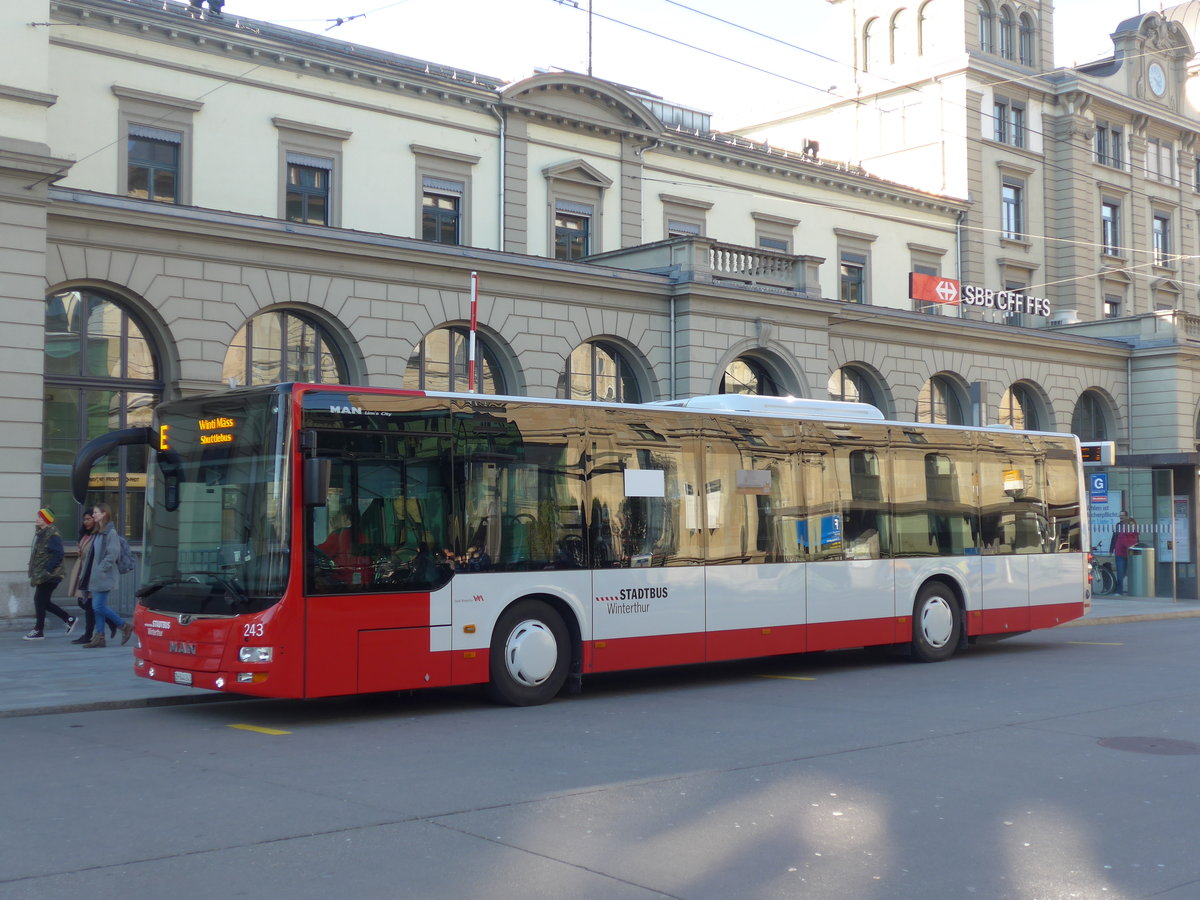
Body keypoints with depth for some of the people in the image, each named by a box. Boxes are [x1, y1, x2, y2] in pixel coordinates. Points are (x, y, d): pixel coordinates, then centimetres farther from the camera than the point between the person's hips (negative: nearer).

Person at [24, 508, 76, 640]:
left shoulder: (52, 535, -15)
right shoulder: (41, 533, 14)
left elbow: (57, 555, -22)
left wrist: (47, 570, -23)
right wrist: (34, 573, 17)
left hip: (49, 575, -10)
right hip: (42, 575, 10)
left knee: (40, 600, -5)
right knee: (43, 601, 11)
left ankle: (38, 631, 3)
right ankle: (68, 619, 19)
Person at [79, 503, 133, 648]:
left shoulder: (110, 532, -12)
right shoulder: (98, 532, 16)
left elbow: (112, 554, -19)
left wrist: (101, 569, -20)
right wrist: (87, 573, 12)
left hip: (104, 577, -9)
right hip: (95, 577, 9)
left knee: (99, 607, -10)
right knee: (97, 607, 7)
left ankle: (125, 626, 2)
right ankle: (100, 637, 10)